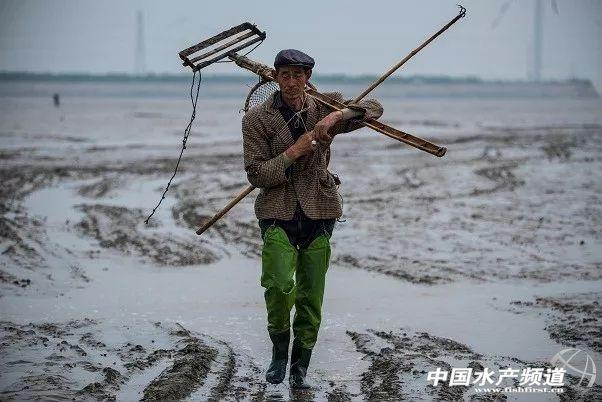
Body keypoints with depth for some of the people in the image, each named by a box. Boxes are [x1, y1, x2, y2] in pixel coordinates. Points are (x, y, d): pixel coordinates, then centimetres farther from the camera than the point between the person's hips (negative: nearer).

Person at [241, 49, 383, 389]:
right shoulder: (257, 118, -3)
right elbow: (257, 175, -6)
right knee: (279, 284, -22)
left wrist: (336, 117, -21)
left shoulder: (324, 107, 4)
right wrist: (295, 151, -17)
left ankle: (300, 367, 22)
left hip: (319, 211, 2)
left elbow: (374, 108, -4)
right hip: (278, 212, -2)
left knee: (312, 296, 5)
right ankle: (280, 350, 5)